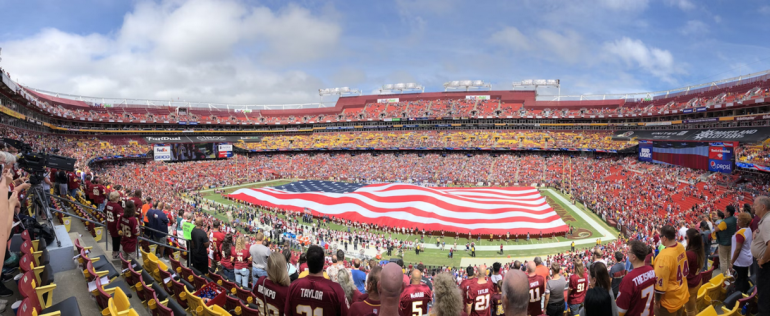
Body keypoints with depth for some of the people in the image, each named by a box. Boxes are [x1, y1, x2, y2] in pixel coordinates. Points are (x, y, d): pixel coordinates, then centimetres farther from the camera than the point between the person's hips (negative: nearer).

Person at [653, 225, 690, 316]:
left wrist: (657, 300, -13)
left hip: (670, 300, -8)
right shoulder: (680, 247, -7)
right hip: (682, 294, 8)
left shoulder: (665, 256, -32)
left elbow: (661, 282, -25)